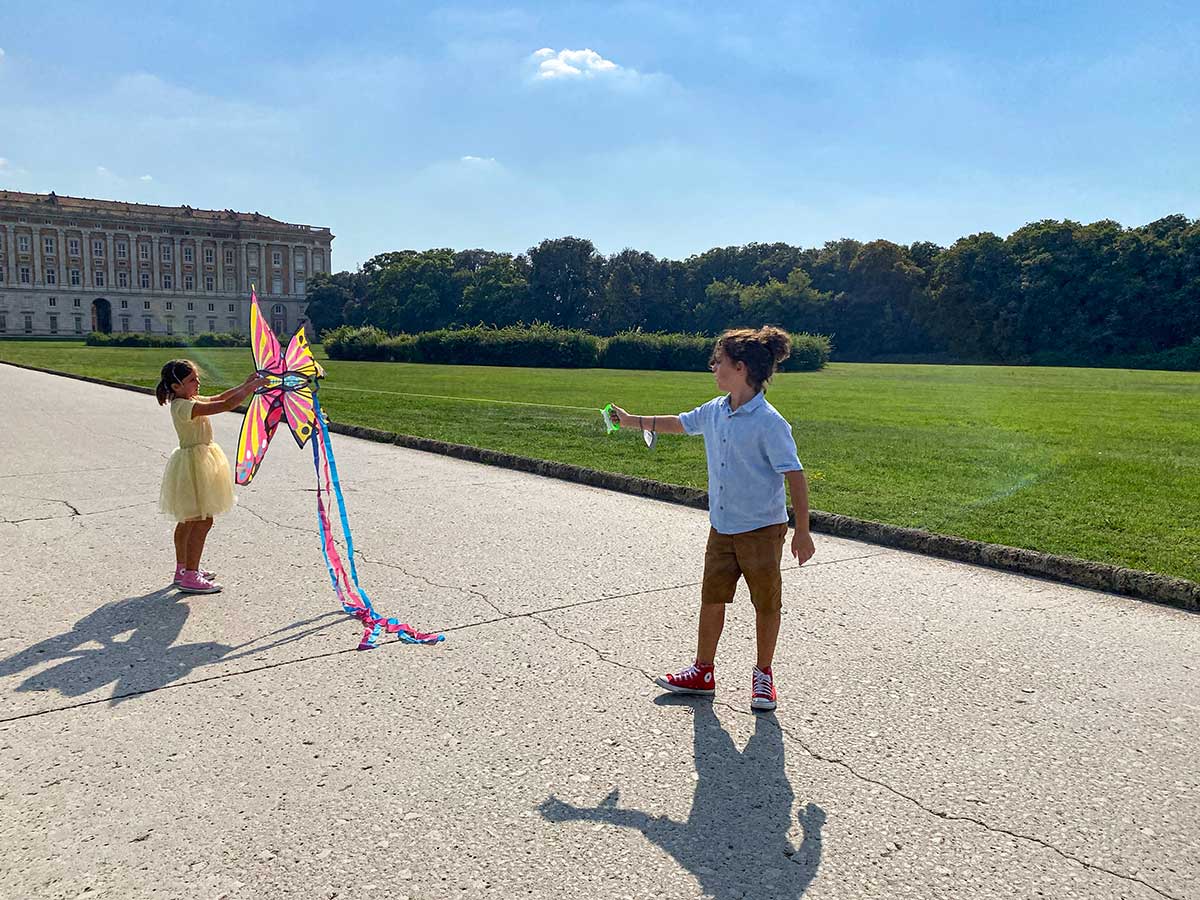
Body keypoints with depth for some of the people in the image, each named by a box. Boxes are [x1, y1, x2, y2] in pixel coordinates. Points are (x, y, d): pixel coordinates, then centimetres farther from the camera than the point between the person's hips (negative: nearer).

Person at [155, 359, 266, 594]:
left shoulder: (187, 401, 6)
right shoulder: (184, 407, -23)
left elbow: (218, 398, 17)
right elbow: (225, 405, -30)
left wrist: (245, 384, 8)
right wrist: (253, 386, -24)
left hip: (198, 461, 11)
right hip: (194, 464, -11)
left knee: (188, 520, 19)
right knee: (203, 520, -6)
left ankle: (182, 569, 31)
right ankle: (189, 577, -1)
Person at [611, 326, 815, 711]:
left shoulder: (769, 423, -20)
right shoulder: (715, 411, 2)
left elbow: (794, 475, -18)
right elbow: (680, 423, 22)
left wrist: (802, 531, -19)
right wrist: (633, 420, 26)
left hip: (762, 530, -7)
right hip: (721, 527, 7)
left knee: (766, 603, 9)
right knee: (712, 597, 13)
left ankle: (763, 674, 27)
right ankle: (703, 672, 27)